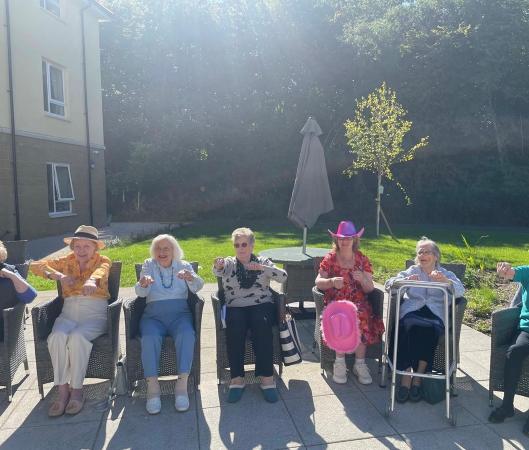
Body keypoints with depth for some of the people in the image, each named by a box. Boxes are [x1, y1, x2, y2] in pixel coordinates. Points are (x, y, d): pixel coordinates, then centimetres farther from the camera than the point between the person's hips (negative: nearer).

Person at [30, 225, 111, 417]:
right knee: (57, 336, -29)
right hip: (69, 313, 3)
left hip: (95, 314, -3)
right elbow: (35, 265, 7)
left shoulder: (103, 261, 5)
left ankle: (77, 391, -17)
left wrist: (91, 280, -46)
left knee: (77, 336, -33)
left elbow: (100, 271, -20)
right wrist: (58, 275, -13)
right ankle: (62, 390, -17)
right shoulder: (66, 261, 15)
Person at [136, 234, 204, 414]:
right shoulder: (148, 265, 13)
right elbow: (140, 292, -2)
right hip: (153, 315, 0)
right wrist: (143, 284, -28)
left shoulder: (184, 265, 13)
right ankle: (152, 387, -26)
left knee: (186, 335, -32)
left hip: (180, 314, 0)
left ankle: (182, 385, -28)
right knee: (150, 338, -32)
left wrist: (190, 278, -28)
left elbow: (198, 286, -4)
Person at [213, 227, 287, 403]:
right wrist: (218, 266, -36)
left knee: (262, 325, -32)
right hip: (236, 307, 1)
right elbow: (218, 271, -12)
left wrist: (262, 268, -19)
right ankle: (236, 378, -23)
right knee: (234, 327, -31)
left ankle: (267, 377, -26)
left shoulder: (263, 261, 11)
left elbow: (283, 277, -4)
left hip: (262, 305, 0)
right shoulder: (229, 263, 12)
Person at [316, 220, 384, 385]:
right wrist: (331, 282, -23)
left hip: (358, 302, 1)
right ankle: (339, 363, -19)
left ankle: (360, 364, -18)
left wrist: (363, 280, -18)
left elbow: (369, 289, 4)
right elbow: (318, 282, -2)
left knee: (361, 317, -31)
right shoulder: (329, 258, 6)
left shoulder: (362, 259, 8)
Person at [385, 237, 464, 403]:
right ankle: (406, 375, -27)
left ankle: (418, 377, -22)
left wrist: (445, 280, -17)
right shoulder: (411, 271, 25)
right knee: (411, 326, -35)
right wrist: (406, 280, -12)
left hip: (435, 314, 0)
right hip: (411, 312, 1)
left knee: (429, 328, -36)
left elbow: (460, 291, 3)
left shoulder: (446, 274, 24)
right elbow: (389, 284, 8)